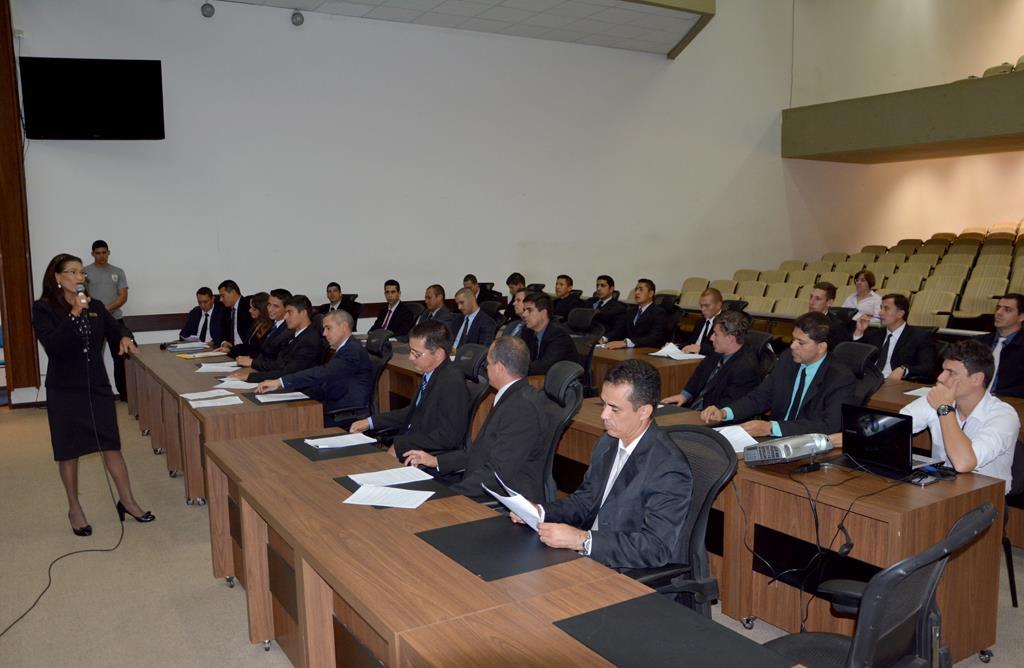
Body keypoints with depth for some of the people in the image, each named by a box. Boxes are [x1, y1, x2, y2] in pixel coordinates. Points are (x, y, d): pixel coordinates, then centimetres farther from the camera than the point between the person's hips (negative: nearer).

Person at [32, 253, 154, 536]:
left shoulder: (95, 306, 6)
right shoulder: (43, 309, -7)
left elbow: (116, 329, 5)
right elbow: (52, 345, -20)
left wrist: (125, 338, -19)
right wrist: (74, 315, -28)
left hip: (98, 385, 3)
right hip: (64, 390, -3)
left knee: (112, 444, 7)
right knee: (68, 451, 8)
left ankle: (127, 501, 17)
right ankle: (74, 509, 23)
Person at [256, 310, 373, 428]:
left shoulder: (354, 351, -14)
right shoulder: (342, 350, 19)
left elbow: (323, 373, -26)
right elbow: (322, 388, 15)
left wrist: (281, 381, -27)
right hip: (335, 410, 9)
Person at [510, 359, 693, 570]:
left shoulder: (669, 469, -21)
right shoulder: (608, 444, 5)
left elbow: (656, 547, -25)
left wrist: (582, 540, -30)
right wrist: (540, 511, -3)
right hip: (591, 557, 7)